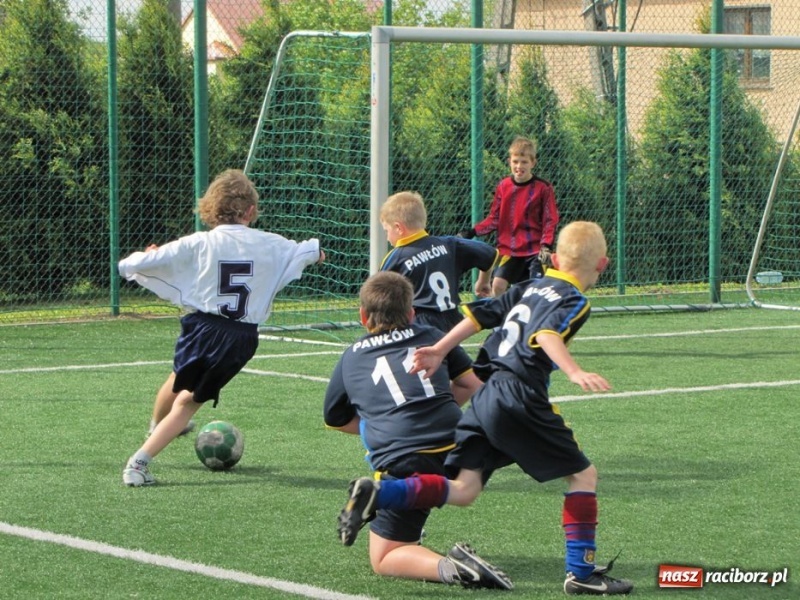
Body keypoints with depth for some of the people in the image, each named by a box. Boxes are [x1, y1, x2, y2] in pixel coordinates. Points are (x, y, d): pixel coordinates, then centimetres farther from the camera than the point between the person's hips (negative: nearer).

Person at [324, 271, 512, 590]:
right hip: (456, 456, 4)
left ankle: (447, 567, -20)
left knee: (383, 560, 5)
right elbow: (471, 384, 21)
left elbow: (336, 420, 29)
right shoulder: (431, 336, 19)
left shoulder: (350, 358, 18)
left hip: (402, 465, -3)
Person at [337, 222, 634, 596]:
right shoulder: (575, 301, -2)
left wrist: (438, 351, 19)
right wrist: (574, 373, -35)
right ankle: (580, 572, 3)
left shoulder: (531, 286, 21)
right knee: (583, 474, 6)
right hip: (520, 398, -7)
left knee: (463, 488, 1)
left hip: (485, 394, 7)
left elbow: (478, 315, 18)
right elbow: (547, 334, -22)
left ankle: (376, 494, -18)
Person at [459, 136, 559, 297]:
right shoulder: (503, 187, 3)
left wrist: (546, 246, -18)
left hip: (535, 250, -3)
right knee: (497, 285, -8)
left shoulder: (543, 188, -5)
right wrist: (471, 232, -3)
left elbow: (550, 221, -4)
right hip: (509, 250, 3)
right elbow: (494, 219, 8)